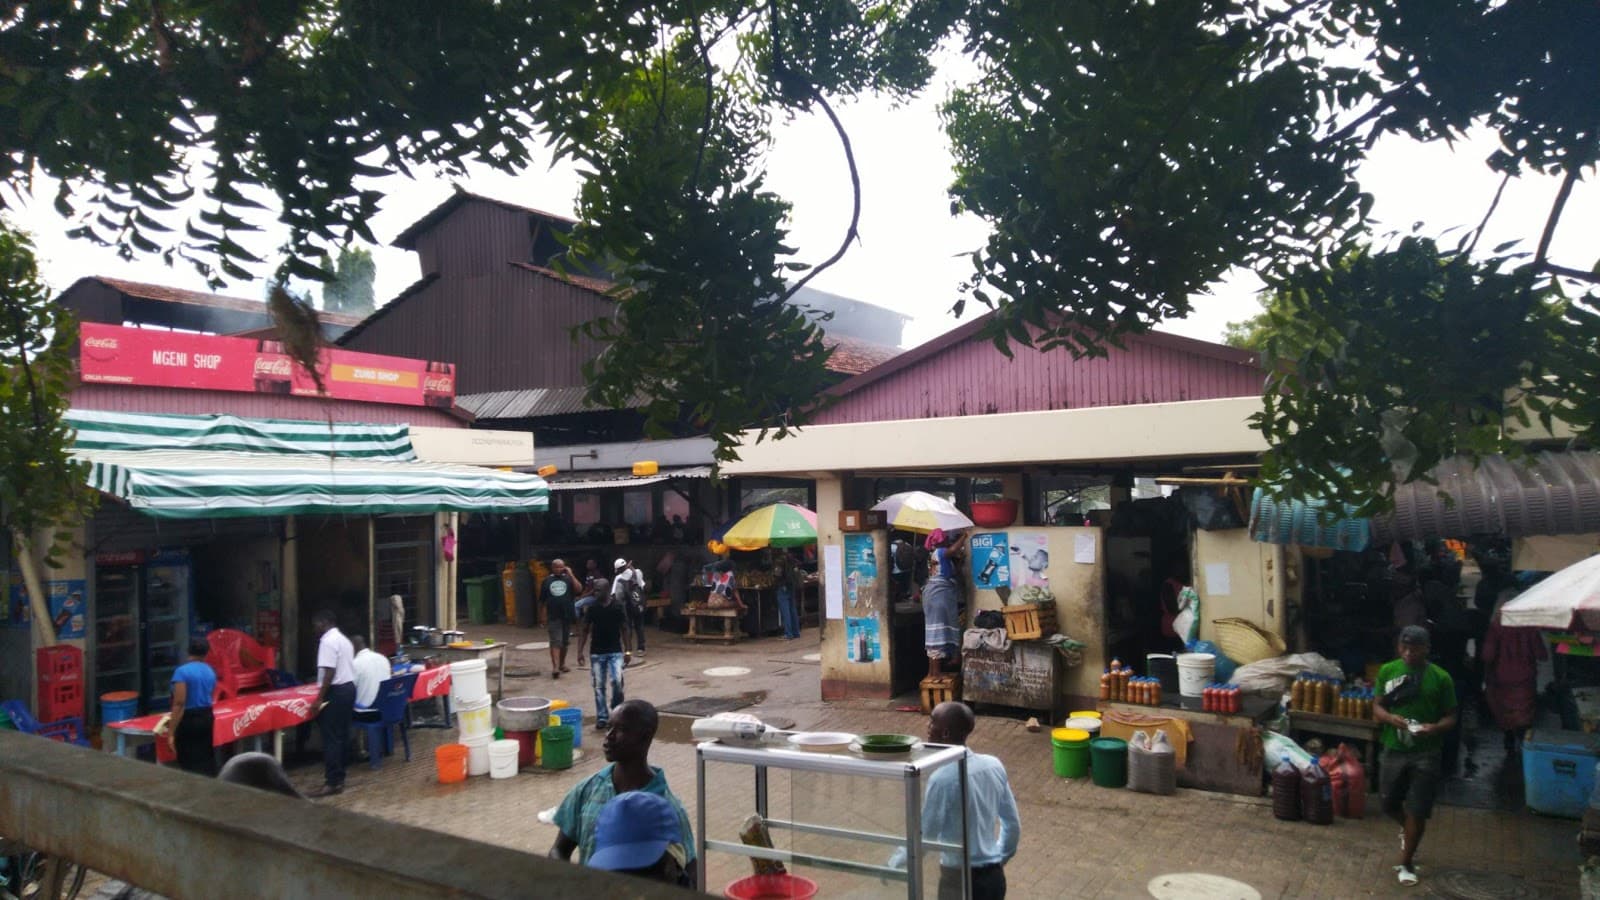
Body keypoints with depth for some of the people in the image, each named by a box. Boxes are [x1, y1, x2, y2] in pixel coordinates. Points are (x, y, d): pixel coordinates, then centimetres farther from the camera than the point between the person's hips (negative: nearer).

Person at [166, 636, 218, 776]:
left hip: (188, 720, -6)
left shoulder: (182, 671, -12)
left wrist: (171, 732, -17)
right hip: (206, 718, 6)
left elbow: (179, 703, -18)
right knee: (207, 760, 15)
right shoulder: (210, 672, 8)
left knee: (189, 764, -1)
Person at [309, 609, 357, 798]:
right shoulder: (344, 639, 17)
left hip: (336, 691, -10)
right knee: (341, 735, 13)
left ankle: (333, 782, -6)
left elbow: (329, 672, -21)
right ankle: (338, 776, 18)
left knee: (331, 737, -7)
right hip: (349, 687, 10)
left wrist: (319, 698, -20)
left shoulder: (328, 641, -14)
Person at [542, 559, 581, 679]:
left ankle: (562, 663, 27)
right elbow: (543, 601, 6)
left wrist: (571, 575, -14)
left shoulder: (568, 578, 4)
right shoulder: (547, 581, 4)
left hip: (567, 615, 2)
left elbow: (578, 589, -13)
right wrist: (544, 618, 2)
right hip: (553, 617, -2)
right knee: (555, 641, -10)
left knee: (565, 641, 12)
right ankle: (555, 666, -17)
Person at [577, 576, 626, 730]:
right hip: (596, 653, 2)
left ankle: (617, 708, 9)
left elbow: (624, 629, 2)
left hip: (615, 651, -2)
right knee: (599, 686, 4)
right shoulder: (592, 608, -1)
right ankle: (602, 717, 13)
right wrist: (580, 651, -2)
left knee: (617, 681, -17)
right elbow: (584, 630, 5)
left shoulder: (618, 607, -5)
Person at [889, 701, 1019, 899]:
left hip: (960, 880, -7)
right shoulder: (994, 765, 0)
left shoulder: (943, 778, -21)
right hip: (995, 876, 7)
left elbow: (925, 836, -15)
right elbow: (1013, 824, 7)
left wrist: (894, 864, 1)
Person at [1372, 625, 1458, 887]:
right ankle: (1408, 831, 47)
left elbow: (1450, 717, -2)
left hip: (1425, 754, -2)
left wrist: (1434, 728, -22)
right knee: (1389, 804, 14)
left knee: (1417, 811, 2)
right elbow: (1377, 707, 3)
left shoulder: (1440, 678, -7)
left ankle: (1406, 864, 17)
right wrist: (1390, 718, -19)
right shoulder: (1387, 671, -2)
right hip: (1393, 750, 2)